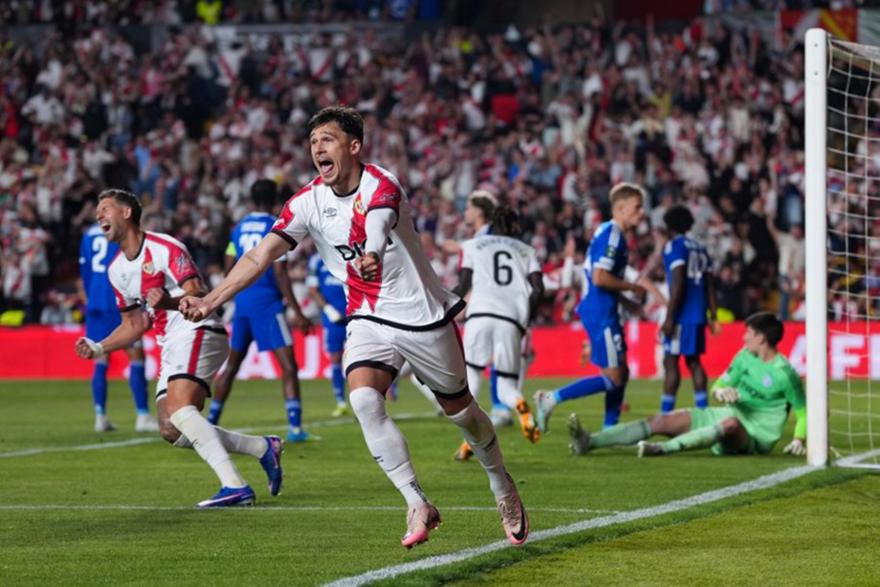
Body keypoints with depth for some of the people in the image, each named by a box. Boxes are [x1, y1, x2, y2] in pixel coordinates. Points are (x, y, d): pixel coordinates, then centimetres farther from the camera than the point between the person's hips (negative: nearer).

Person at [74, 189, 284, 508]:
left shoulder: (164, 248, -11)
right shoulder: (117, 269, 16)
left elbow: (199, 295, -21)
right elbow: (134, 324, 24)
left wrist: (168, 302, -42)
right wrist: (98, 348, 10)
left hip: (198, 332, -9)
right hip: (171, 347, 9)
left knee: (178, 408, -29)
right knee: (171, 431, -2)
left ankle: (235, 486, -35)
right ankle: (264, 447, 8)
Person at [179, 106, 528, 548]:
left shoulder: (381, 187, -21)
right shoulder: (309, 201, -7)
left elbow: (377, 227, -45)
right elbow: (261, 255, -12)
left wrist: (371, 257, -68)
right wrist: (210, 300, -24)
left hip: (424, 315, -3)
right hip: (369, 321, 3)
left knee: (459, 408, 10)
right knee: (363, 399, -23)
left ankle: (504, 490, 37)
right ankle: (418, 507, -15)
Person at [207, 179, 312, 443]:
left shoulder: (239, 228, 9)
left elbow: (229, 268, 11)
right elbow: (280, 273, -13)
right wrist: (296, 311, -12)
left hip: (241, 302, 6)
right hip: (267, 302, -6)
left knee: (231, 365, 17)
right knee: (288, 365, -6)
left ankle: (210, 422, 19)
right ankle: (295, 427, -16)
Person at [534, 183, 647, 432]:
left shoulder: (610, 233, 16)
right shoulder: (611, 234, -15)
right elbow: (599, 278, -24)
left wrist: (628, 304, 17)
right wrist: (632, 287, -12)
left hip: (604, 311, 10)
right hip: (601, 314, -10)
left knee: (621, 374, 13)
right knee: (613, 378, -9)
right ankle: (551, 398, -8)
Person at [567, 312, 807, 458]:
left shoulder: (784, 374, -12)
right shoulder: (745, 357, 9)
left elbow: (803, 411, -7)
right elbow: (719, 385, 11)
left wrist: (799, 439, -21)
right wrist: (720, 391, -12)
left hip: (754, 438, -7)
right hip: (724, 416, 7)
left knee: (731, 423, -44)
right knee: (662, 421, -9)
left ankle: (664, 448, -58)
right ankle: (589, 442, -22)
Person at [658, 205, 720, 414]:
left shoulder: (675, 246, -7)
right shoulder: (700, 248, 17)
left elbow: (678, 283, -16)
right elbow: (710, 285, 16)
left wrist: (669, 317, -17)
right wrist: (713, 316, 19)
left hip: (682, 316, -8)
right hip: (698, 314, 8)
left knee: (671, 362, -7)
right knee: (694, 361, 12)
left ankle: (665, 413, -11)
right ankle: (702, 410, 9)